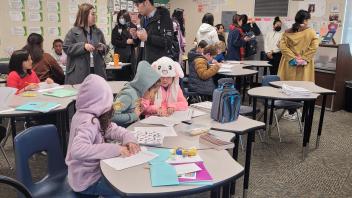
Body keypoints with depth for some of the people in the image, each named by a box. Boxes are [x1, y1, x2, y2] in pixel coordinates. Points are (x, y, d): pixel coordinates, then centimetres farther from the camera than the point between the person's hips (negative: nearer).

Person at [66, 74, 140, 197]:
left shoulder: (87, 115, 1)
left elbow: (112, 129, 4)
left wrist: (129, 139, -16)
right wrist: (116, 149, -39)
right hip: (87, 180, -9)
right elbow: (77, 150, -42)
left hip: (91, 171, 9)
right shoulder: (88, 122, -27)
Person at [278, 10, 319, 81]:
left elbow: (282, 46, -10)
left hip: (290, 63, 1)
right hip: (304, 66, -1)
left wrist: (292, 58, -10)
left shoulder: (288, 32, -3)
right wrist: (305, 58, -8)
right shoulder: (311, 32, -3)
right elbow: (314, 47, -11)